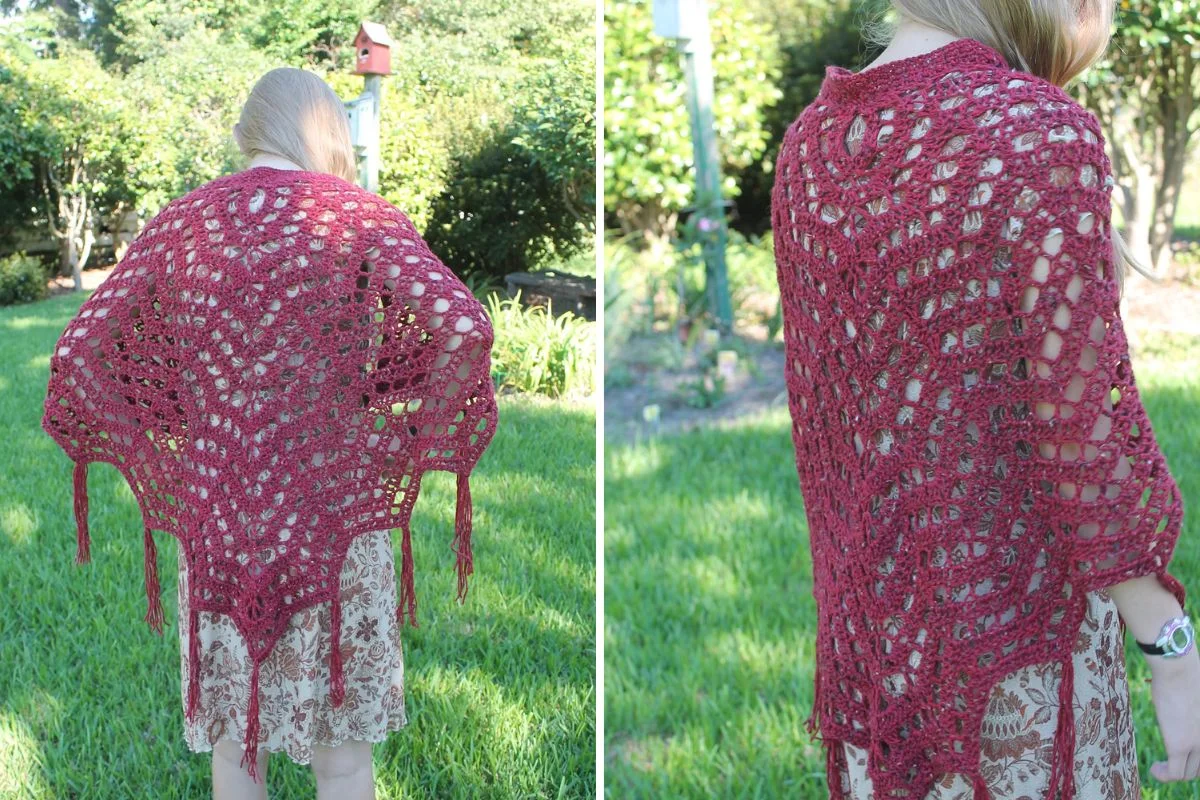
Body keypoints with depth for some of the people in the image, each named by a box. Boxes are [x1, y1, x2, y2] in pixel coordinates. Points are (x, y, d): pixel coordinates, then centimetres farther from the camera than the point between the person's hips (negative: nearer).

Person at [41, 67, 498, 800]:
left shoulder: (182, 222, 4)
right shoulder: (355, 214, -4)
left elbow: (81, 347, 0)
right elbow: (463, 326, -18)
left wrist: (166, 447, 9)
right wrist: (414, 431, -4)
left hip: (213, 516, 3)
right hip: (329, 514, -3)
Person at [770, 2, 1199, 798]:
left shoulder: (810, 141, 0)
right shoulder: (1041, 135, -20)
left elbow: (820, 387, 7)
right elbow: (1083, 429, -20)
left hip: (872, 609, 6)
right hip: (1015, 606, -6)